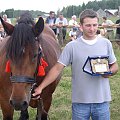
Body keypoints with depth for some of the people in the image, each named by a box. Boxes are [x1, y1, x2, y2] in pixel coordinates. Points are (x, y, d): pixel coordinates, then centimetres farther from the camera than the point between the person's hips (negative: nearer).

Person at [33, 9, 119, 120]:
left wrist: (110, 72, -12)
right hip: (80, 102, -2)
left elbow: (115, 65, 11)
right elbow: (57, 69, -5)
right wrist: (40, 87, -12)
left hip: (102, 100, 2)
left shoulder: (106, 43, 2)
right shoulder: (71, 46, -5)